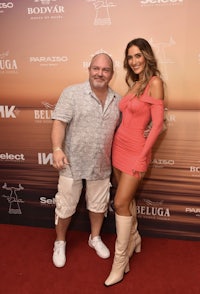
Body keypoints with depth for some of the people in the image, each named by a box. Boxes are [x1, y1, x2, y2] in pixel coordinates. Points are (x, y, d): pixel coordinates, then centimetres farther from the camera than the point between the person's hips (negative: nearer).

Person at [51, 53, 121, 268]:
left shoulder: (117, 100, 5)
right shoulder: (72, 93, -9)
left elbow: (120, 128, 14)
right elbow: (59, 122, -15)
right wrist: (57, 149, -26)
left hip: (101, 165, 4)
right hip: (72, 163, -3)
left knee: (99, 204, 18)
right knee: (65, 207, 10)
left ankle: (95, 238, 43)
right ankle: (60, 242, 36)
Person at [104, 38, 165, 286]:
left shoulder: (154, 82, -10)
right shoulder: (134, 84, 12)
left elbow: (157, 124, -15)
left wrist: (141, 156, -16)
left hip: (136, 150, -7)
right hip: (119, 147, 7)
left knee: (121, 203, -5)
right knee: (127, 199, 17)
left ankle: (120, 262, 13)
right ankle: (134, 240, 39)